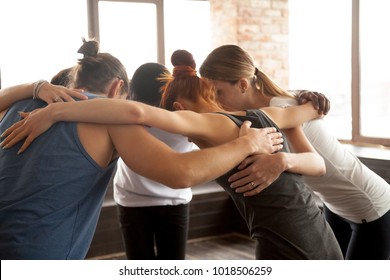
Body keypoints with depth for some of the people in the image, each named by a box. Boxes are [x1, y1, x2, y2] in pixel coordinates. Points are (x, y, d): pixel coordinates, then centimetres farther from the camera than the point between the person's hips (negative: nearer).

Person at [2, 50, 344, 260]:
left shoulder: (207, 124, -7)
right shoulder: (264, 116, 14)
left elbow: (136, 111, -23)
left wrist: (52, 112, -18)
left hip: (288, 257, -8)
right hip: (327, 253, 8)